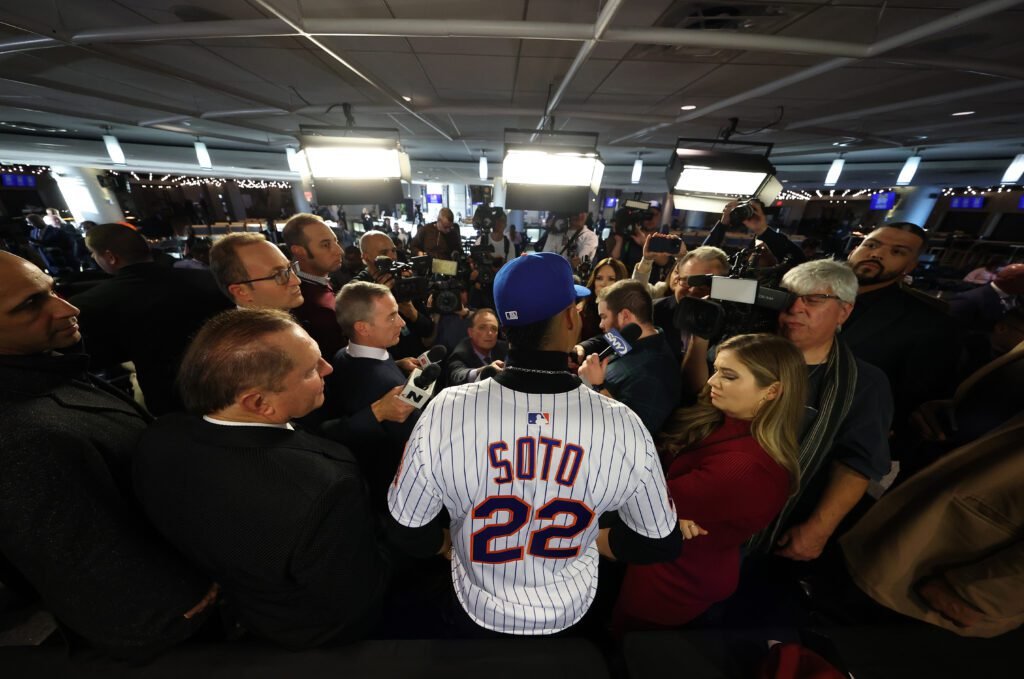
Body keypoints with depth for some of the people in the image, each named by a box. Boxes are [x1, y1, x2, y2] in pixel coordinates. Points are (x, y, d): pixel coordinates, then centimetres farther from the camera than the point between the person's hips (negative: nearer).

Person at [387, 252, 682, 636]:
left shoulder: (445, 413, -31)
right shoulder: (622, 426, -28)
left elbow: (409, 532, -15)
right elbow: (659, 543, -12)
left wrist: (457, 546, 5)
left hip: (480, 608, 0)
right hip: (570, 611, 1)